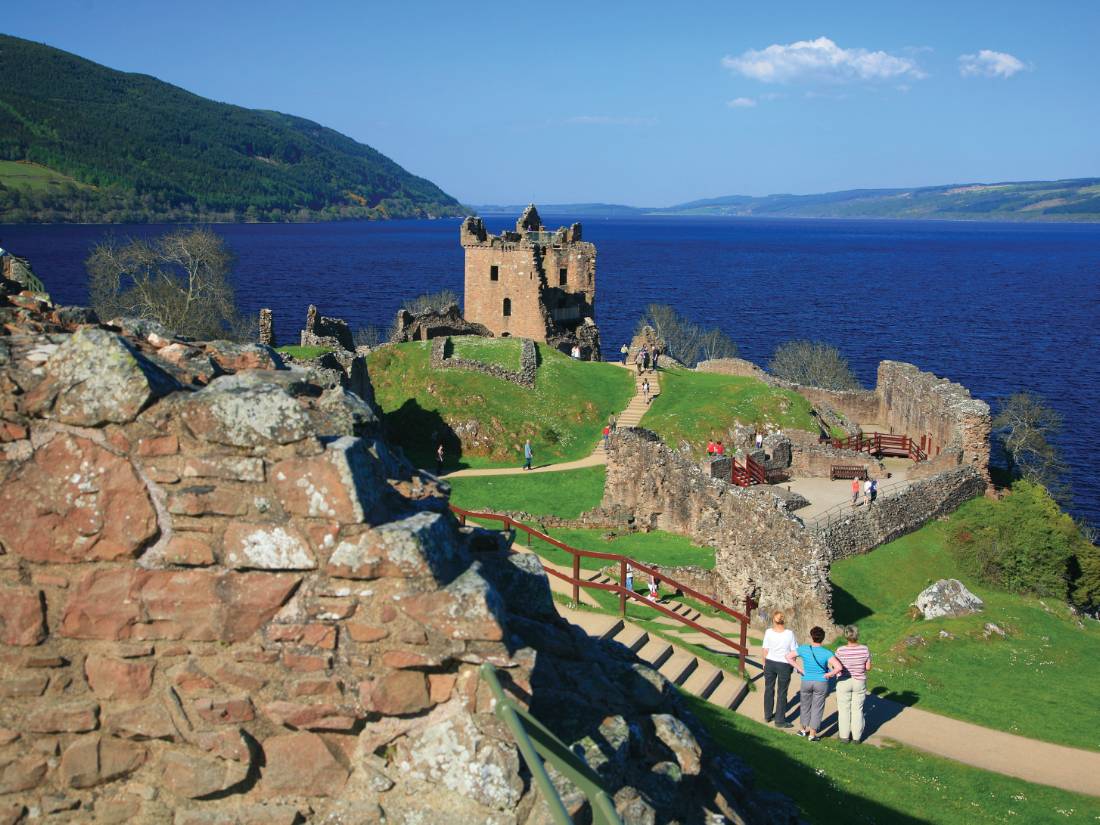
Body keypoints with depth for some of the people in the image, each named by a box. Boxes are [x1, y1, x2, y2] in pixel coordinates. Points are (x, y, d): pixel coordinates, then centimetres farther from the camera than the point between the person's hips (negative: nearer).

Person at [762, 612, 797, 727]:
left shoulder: (768, 632, -10)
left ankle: (768, 716, 30)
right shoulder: (789, 634, -13)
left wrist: (764, 663, 11)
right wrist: (792, 665, 8)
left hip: (770, 663, 2)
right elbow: (793, 652, -7)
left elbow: (765, 650, -4)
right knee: (782, 693, 8)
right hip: (784, 665, -2)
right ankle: (779, 720, 13)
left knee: (769, 689, 18)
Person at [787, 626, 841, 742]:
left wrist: (801, 670, -6)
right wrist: (828, 675, -10)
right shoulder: (826, 653, -16)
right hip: (821, 684, -2)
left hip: (806, 682, 2)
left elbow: (789, 657, -10)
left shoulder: (804, 649, -10)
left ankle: (803, 729, 34)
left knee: (805, 706, 20)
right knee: (817, 708, 10)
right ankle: (812, 734, 14)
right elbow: (838, 667, -26)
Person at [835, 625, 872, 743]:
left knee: (844, 709, 11)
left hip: (844, 682, -2)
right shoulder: (864, 649, -11)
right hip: (859, 683, 2)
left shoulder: (840, 650, -17)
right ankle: (857, 737, 18)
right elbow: (868, 667, -6)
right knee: (857, 709, 12)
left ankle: (844, 736, 17)